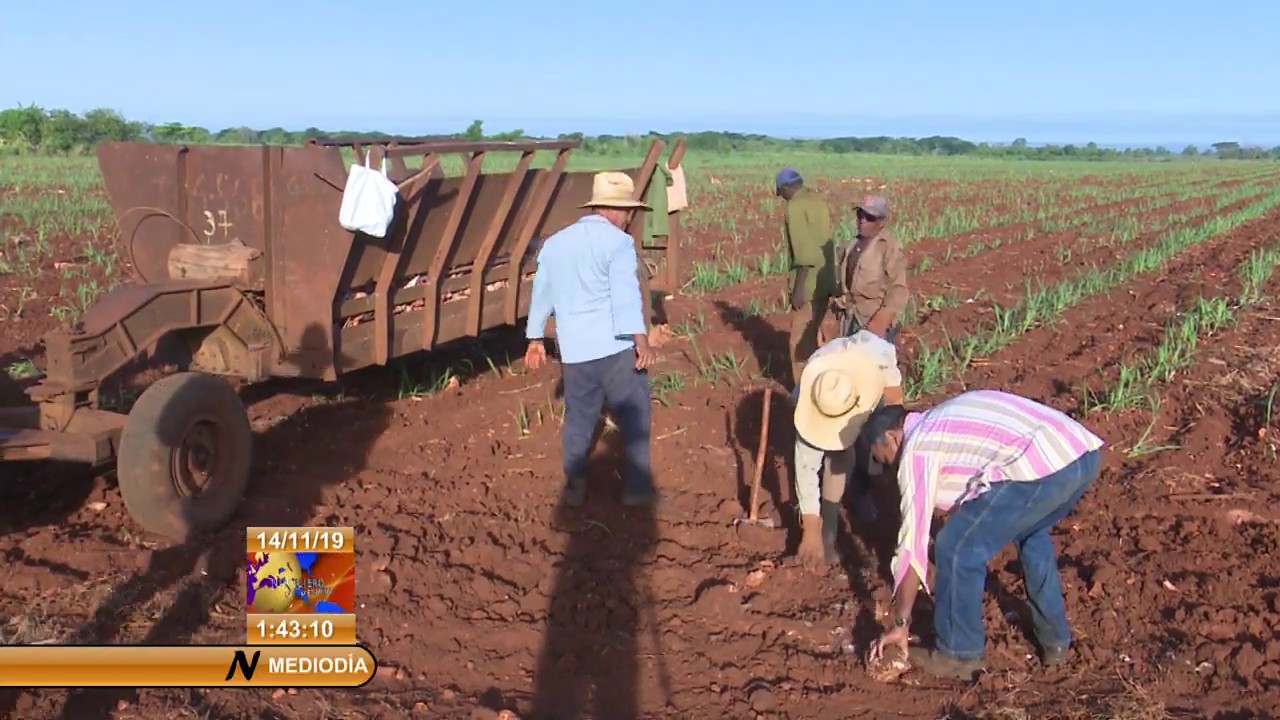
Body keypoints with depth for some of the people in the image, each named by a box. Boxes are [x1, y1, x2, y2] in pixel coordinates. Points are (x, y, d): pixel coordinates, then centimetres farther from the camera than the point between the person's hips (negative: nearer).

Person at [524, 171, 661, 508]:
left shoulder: (555, 243, 14)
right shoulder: (617, 241, -8)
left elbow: (541, 293, 19)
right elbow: (626, 294, -20)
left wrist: (535, 338, 27)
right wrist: (641, 339, -25)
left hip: (574, 349, 6)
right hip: (616, 346, -6)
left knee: (578, 420, 16)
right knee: (635, 418, 5)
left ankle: (575, 488, 21)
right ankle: (637, 488, 8)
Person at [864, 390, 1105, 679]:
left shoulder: (917, 449, 7)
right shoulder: (946, 421, 31)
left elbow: (913, 540, 7)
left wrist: (901, 622, 13)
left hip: (1040, 467, -9)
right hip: (1085, 453, 9)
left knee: (959, 548, 7)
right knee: (1032, 533, 34)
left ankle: (959, 654, 19)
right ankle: (1055, 640, 40)